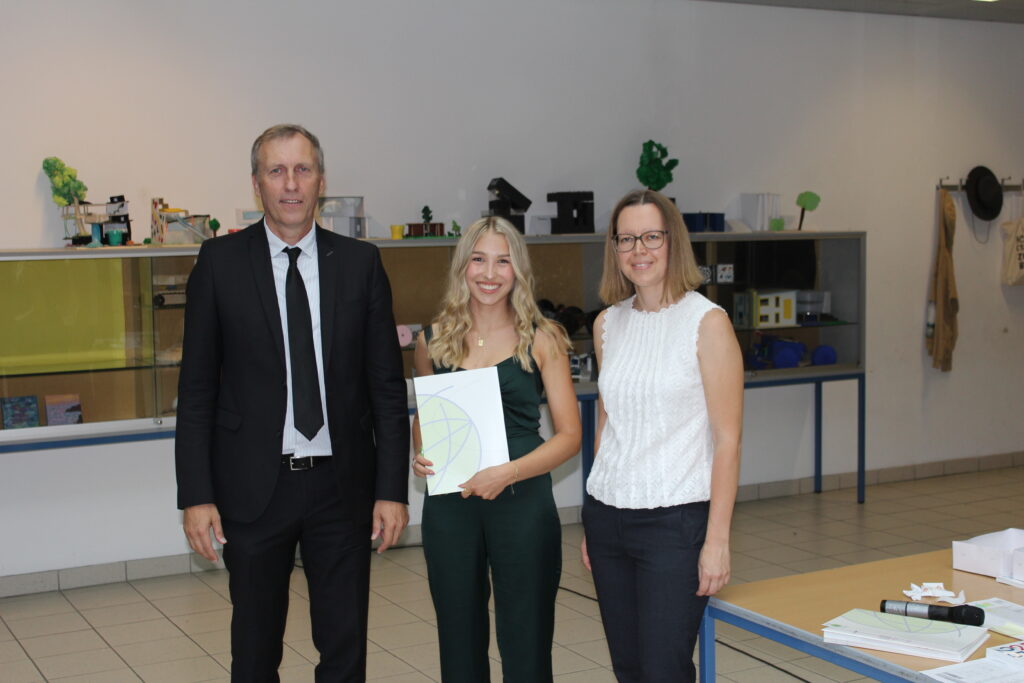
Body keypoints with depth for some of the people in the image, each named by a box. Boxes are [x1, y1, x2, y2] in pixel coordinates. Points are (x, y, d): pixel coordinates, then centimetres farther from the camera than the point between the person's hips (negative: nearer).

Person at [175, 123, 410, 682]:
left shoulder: (360, 263, 1)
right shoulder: (220, 262, -2)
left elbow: (388, 386, 2)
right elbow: (196, 390, -1)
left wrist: (392, 489, -2)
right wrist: (196, 495, -6)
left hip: (342, 485, 1)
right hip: (253, 488, -1)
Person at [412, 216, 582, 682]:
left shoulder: (541, 339, -2)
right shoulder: (433, 341, 5)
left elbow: (569, 435, -5)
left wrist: (508, 472, -18)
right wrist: (419, 456, -2)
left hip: (521, 501, -2)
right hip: (449, 504, 3)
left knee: (525, 643, 3)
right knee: (460, 641, 12)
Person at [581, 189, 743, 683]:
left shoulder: (706, 322, -8)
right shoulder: (608, 324, 9)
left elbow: (727, 439, -9)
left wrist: (718, 539, -13)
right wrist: (592, 524, 15)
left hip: (675, 518, -5)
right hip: (608, 516, 6)